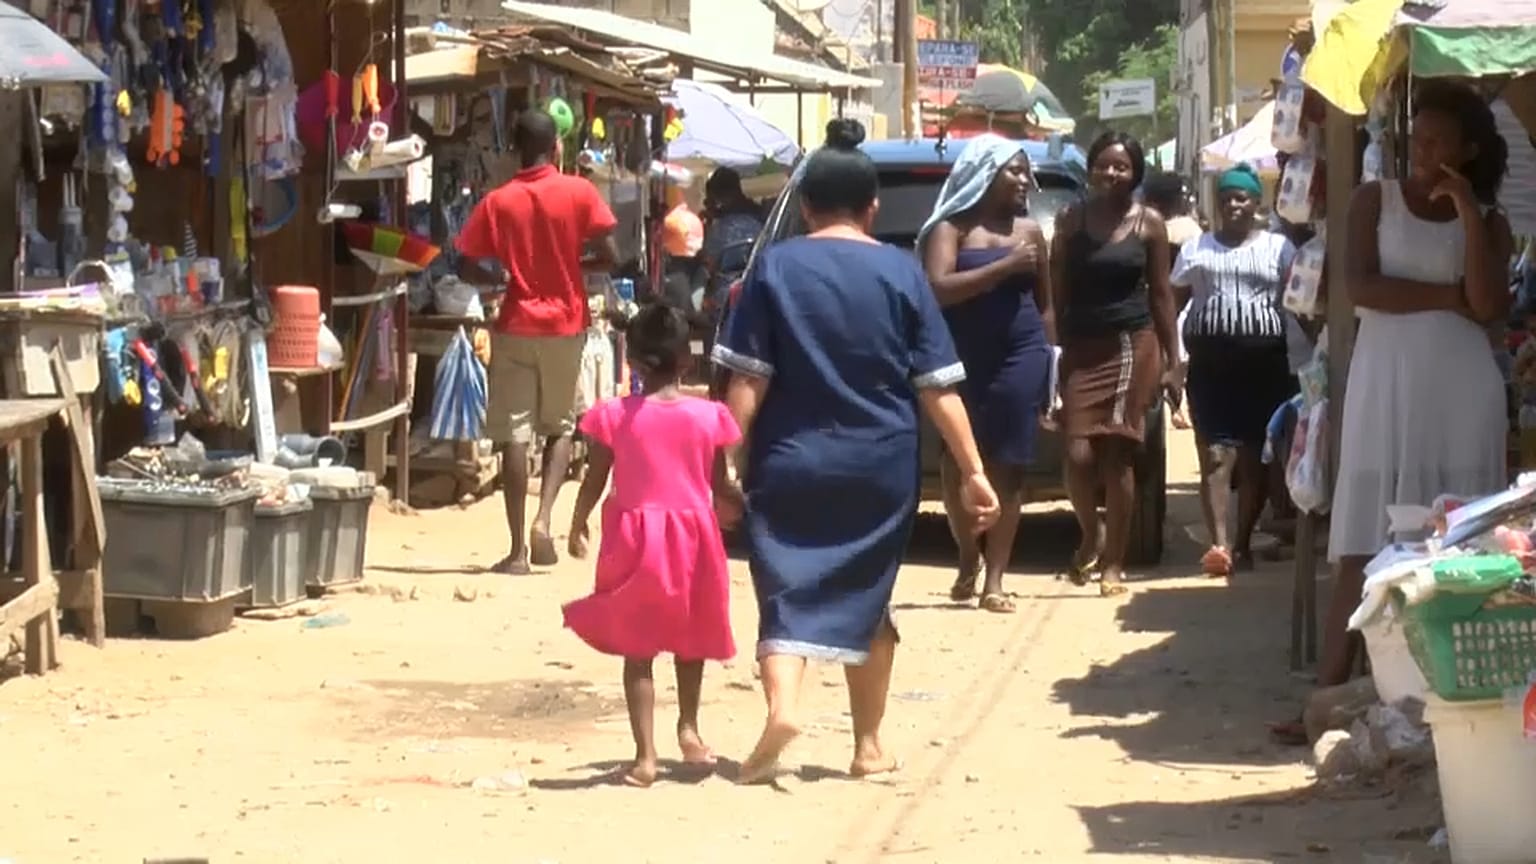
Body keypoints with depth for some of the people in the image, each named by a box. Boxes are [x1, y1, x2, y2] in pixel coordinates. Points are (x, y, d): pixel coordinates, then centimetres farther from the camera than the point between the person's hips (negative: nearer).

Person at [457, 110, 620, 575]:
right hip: (566, 324, 0)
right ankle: (543, 520, -5)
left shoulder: (497, 202, -2)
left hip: (516, 326, 0)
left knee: (515, 435, 0)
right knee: (560, 427, 16)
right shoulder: (579, 192, -4)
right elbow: (609, 257, -6)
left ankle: (518, 548, -4)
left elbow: (469, 269, -3)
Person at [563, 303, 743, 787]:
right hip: (693, 533, 1)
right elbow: (721, 487, 3)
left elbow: (594, 481, -1)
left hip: (635, 539, -1)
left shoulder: (613, 416, -7)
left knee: (637, 651, 4)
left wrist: (578, 526, 15)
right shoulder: (708, 417, -5)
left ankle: (645, 755, -1)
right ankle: (689, 727, 24)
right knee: (690, 639, 24)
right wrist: (746, 507, 24)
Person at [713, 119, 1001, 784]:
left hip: (791, 464, -2)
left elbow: (747, 380, -7)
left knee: (786, 592, 2)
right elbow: (938, 386, -3)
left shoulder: (776, 267, -3)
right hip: (880, 467, 2)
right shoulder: (901, 272, 0)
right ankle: (868, 744, 19)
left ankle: (782, 704, -26)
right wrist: (972, 471, -1)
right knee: (865, 597, 17)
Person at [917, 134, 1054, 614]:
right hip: (962, 359, -2)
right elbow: (939, 288, -15)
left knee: (1007, 466, -2)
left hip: (1019, 357, 2)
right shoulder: (951, 228, 0)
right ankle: (969, 560, 24)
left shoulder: (1029, 231, 12)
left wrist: (1048, 361, 10)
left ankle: (994, 578, 1)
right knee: (958, 463, 1)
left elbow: (1044, 303, 17)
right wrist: (1006, 266, -17)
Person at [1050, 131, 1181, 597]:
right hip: (1082, 348, 1)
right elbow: (1058, 293, 6)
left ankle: (1113, 562, 8)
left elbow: (1161, 294, 6)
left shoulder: (1149, 223, 3)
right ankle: (1091, 535, 19)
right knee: (1079, 454, -9)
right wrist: (1053, 353, -1)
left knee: (1117, 456, -1)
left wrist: (1172, 362, 4)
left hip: (1133, 346, -1)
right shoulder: (1071, 221, 5)